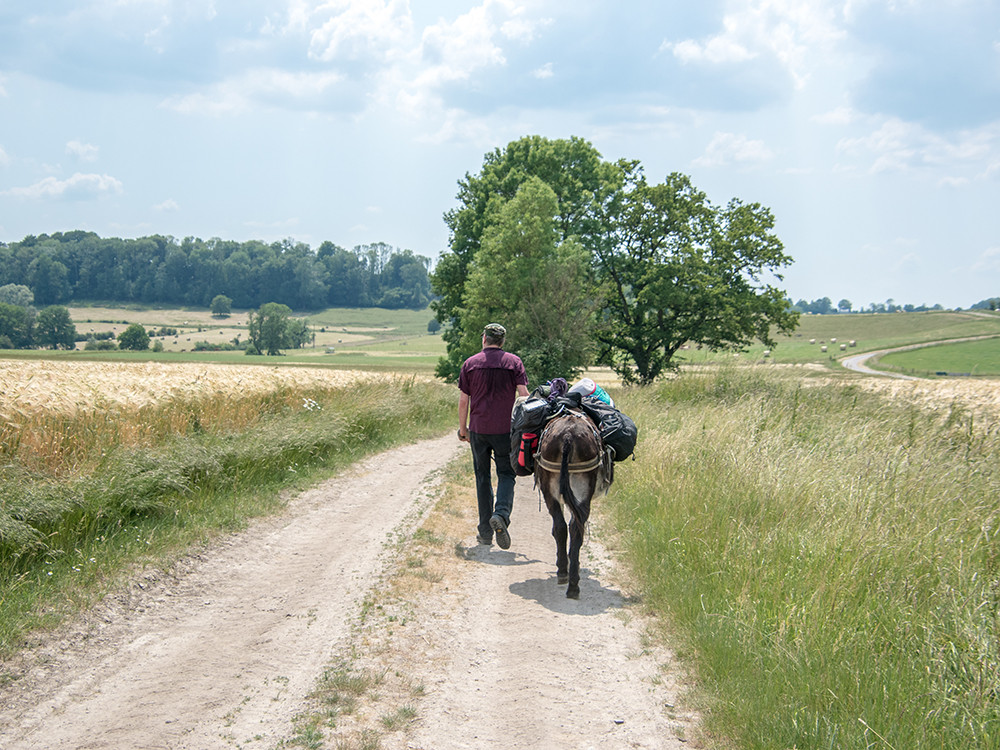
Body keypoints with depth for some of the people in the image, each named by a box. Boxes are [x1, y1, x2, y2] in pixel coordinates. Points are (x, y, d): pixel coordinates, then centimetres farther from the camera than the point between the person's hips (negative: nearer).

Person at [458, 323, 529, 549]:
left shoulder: (470, 363, 3)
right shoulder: (513, 362, 1)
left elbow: (463, 401, 3)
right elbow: (524, 395, -6)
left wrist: (463, 429, 13)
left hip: (478, 429, 1)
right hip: (505, 429, -1)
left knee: (483, 477, 10)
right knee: (506, 474, 7)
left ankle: (485, 532, 11)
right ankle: (502, 514, -20)